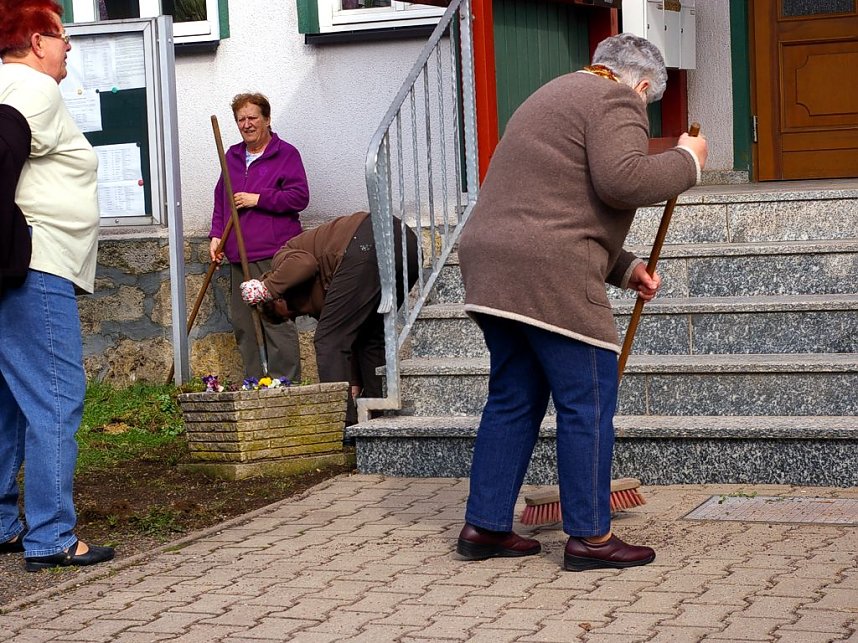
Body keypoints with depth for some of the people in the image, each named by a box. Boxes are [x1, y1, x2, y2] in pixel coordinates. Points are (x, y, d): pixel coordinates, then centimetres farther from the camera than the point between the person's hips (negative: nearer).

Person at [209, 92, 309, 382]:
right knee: (243, 324, 8)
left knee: (277, 320, -10)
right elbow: (220, 199, 23)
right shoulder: (232, 156, 18)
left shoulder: (286, 154, -1)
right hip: (239, 255, 7)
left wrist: (258, 199, -13)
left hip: (273, 254, -7)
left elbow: (299, 197, -9)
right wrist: (216, 235, 11)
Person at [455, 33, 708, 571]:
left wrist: (624, 267, 29)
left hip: (493, 271, 10)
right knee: (589, 404, -2)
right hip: (550, 278, -10)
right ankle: (590, 537, 2)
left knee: (513, 401, 15)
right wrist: (687, 162, -3)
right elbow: (621, 180, -19)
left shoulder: (557, 96, 30)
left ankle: (484, 527, 17)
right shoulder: (616, 102, -2)